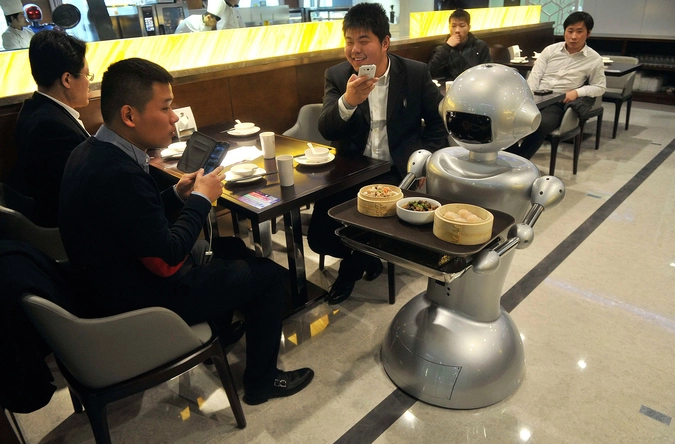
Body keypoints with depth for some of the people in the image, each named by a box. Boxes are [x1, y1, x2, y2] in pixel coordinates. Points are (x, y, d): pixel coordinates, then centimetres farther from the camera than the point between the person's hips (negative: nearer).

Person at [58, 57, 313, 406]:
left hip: (117, 281, 10)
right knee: (269, 274, 0)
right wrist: (201, 199, -14)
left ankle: (222, 333, 40)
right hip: (141, 304, -9)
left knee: (231, 247, 23)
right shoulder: (118, 174, -32)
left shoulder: (92, 153, -1)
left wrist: (178, 194, -2)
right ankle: (261, 381, 19)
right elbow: (166, 261, -25)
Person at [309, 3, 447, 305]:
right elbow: (326, 130, -12)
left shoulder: (416, 73, -3)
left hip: (398, 171, -1)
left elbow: (439, 121, 6)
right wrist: (348, 100, -32)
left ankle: (353, 266, 12)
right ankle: (366, 255, 20)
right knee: (320, 237, -10)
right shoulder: (336, 76, 0)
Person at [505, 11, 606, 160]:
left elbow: (599, 87, 11)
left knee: (540, 125, -37)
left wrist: (577, 92, -8)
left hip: (558, 104, -2)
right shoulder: (550, 50, 10)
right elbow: (534, 76, 7)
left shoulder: (594, 59, 5)